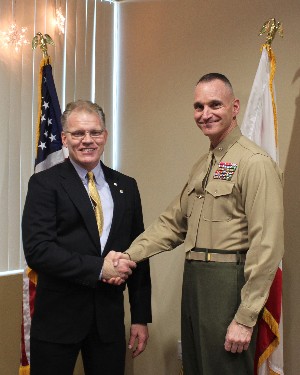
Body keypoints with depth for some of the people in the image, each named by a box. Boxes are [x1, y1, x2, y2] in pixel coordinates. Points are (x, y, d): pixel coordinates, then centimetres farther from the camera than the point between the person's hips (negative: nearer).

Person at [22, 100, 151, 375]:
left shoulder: (126, 187, 9)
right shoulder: (45, 184, -4)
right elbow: (37, 250, -15)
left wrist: (141, 317, 8)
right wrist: (98, 268, -18)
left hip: (109, 318, 4)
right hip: (58, 318, -3)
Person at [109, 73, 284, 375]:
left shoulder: (255, 163, -12)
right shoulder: (201, 166, 16)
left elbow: (266, 246, -17)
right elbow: (172, 223, 16)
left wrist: (245, 319, -18)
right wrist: (130, 255, 0)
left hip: (228, 285, -8)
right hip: (194, 281, 8)